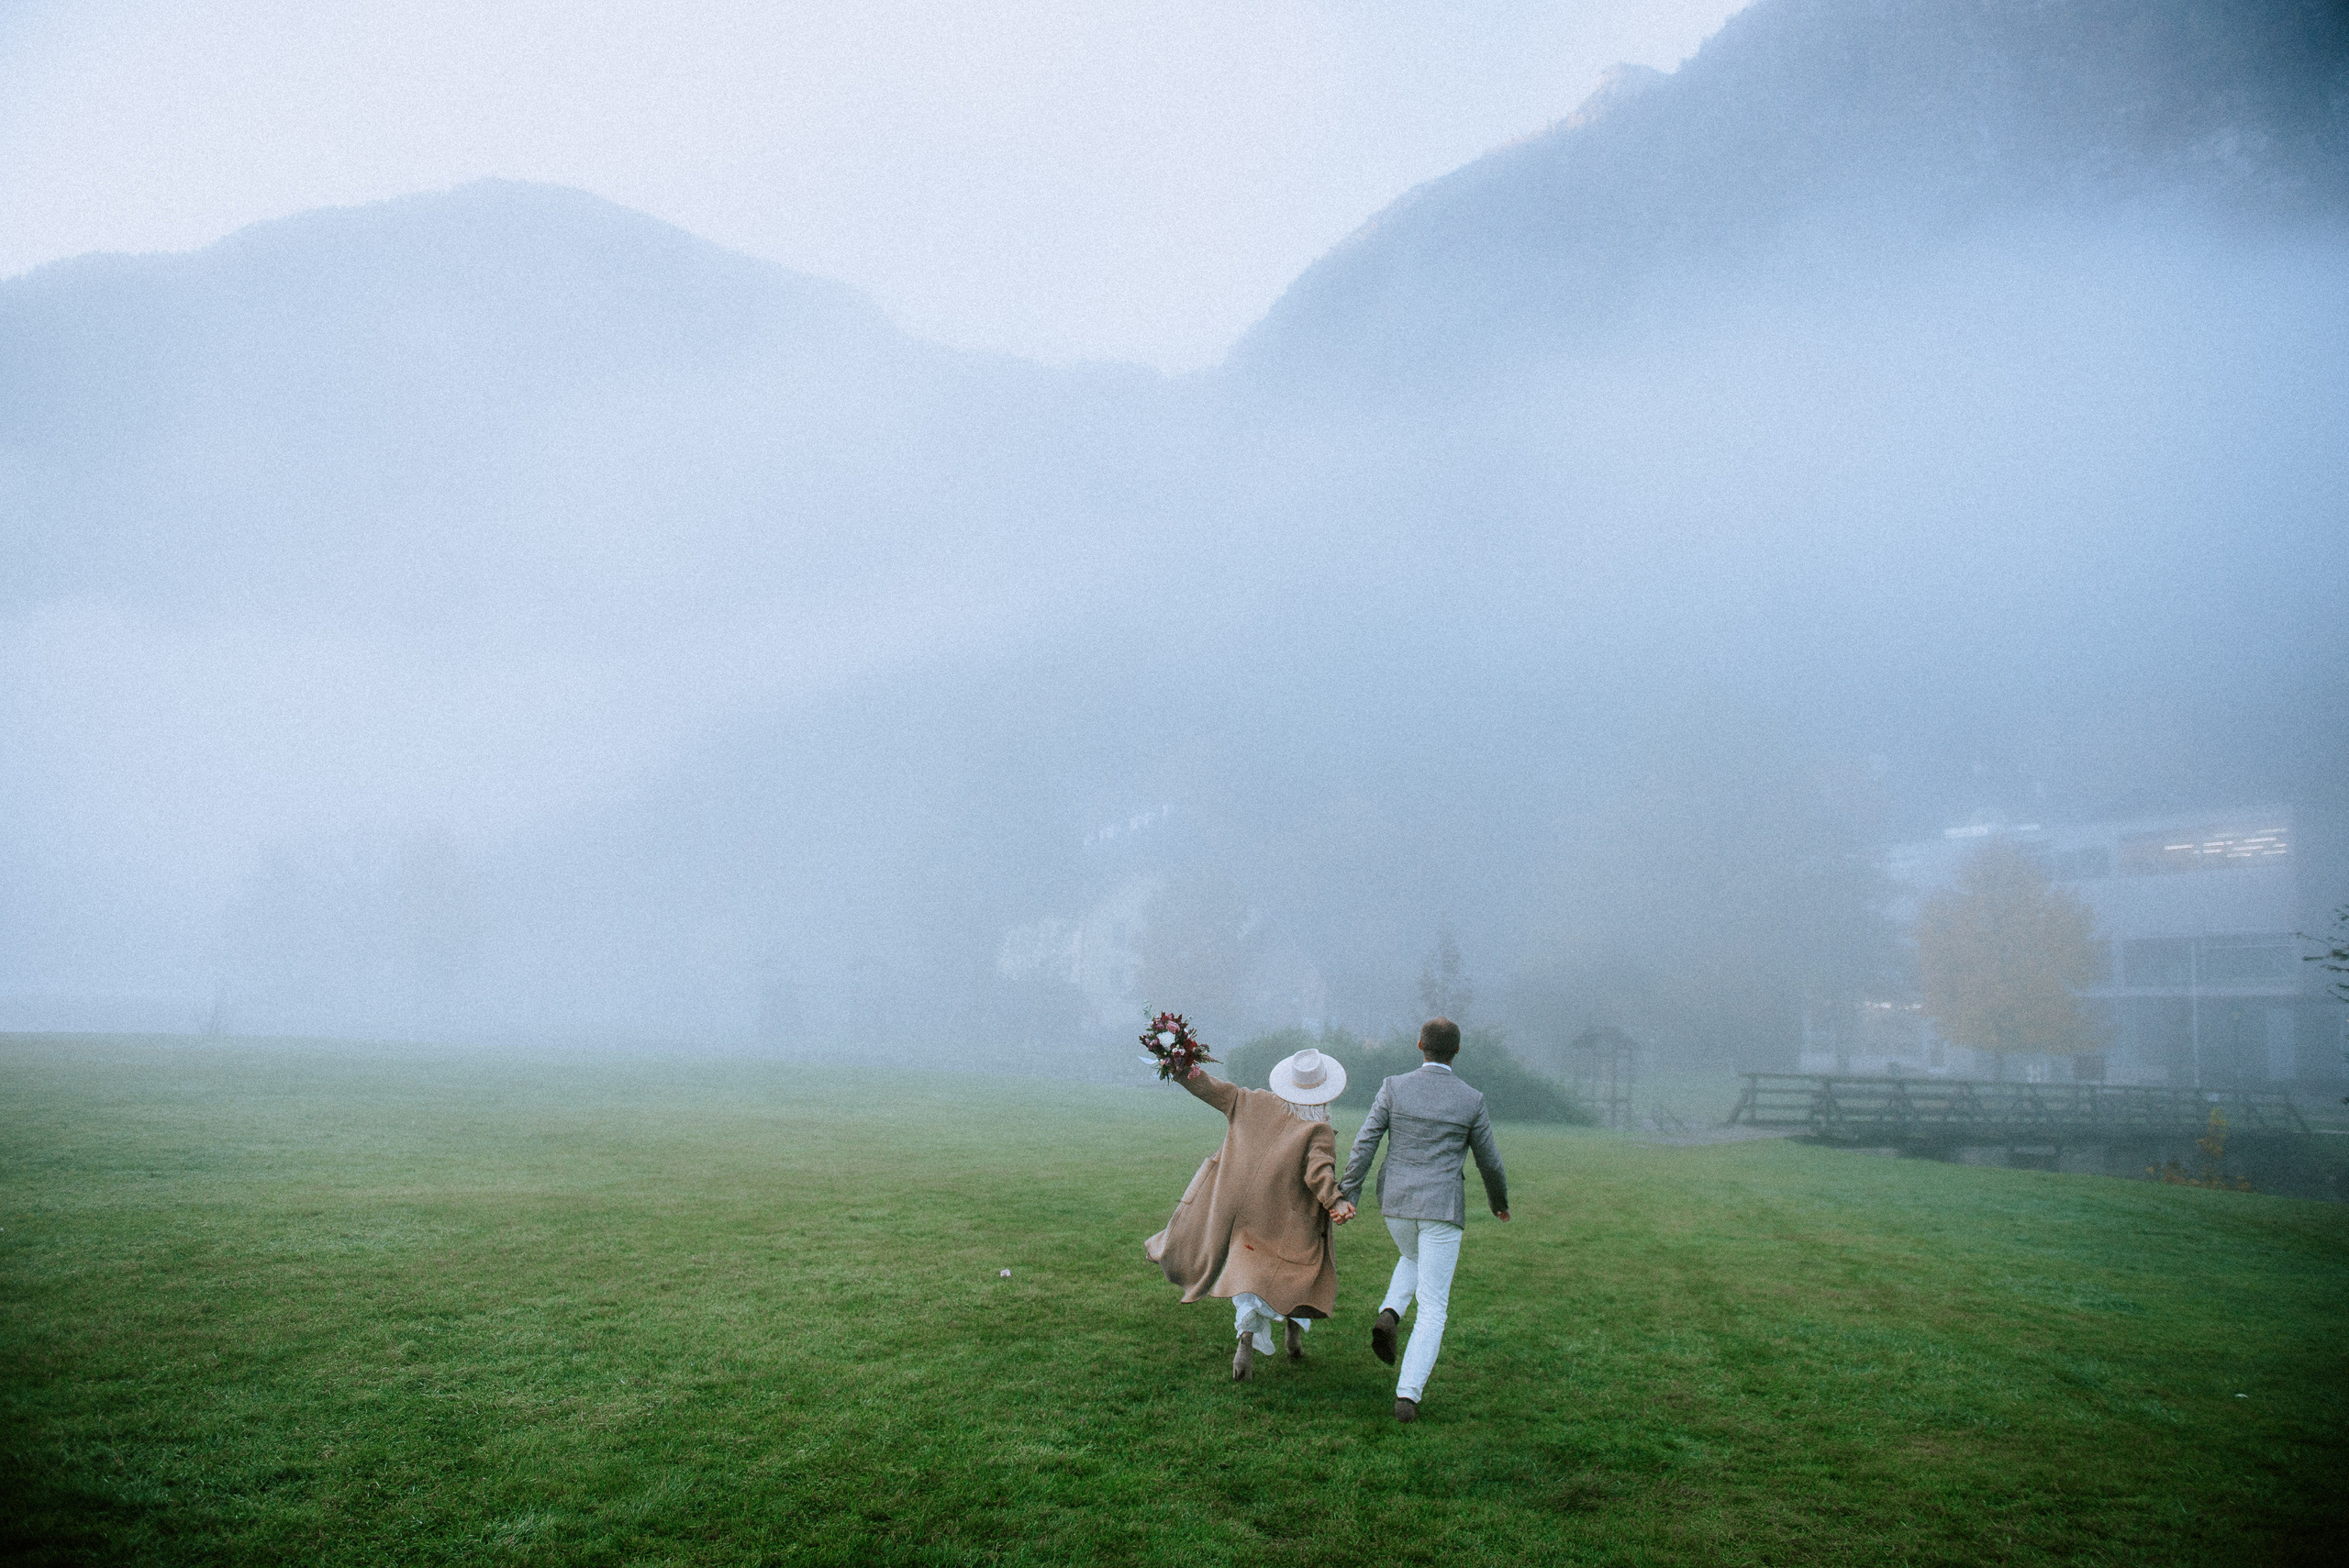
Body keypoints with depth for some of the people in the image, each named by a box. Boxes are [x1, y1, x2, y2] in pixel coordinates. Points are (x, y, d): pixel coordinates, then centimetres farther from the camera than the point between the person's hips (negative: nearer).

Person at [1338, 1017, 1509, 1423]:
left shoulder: (1394, 1088, -3)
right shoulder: (1471, 1101, -4)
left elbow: (1364, 1144, -7)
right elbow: (1489, 1162, 5)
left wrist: (1346, 1196, -3)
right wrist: (1499, 1202, 24)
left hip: (1396, 1204, 3)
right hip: (1442, 1209, -2)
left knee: (1413, 1259, 34)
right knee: (1432, 1308, 4)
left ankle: (1389, 1314, 7)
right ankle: (1407, 1396, -8)